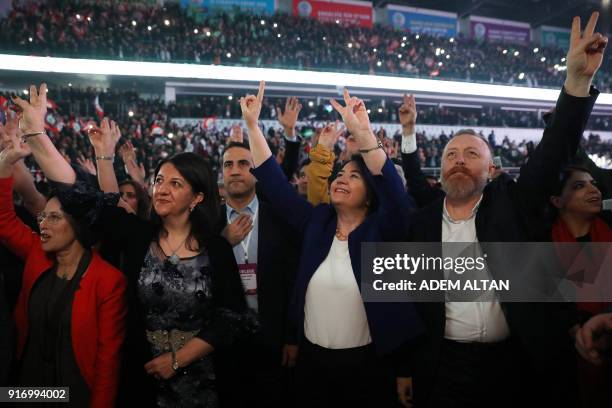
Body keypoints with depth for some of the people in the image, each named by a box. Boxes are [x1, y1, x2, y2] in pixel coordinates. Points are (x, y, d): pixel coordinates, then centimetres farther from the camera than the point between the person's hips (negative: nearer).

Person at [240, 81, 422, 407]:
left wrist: (362, 131, -38)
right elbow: (272, 179, -3)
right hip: (312, 360, 3)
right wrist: (252, 124, -9)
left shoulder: (381, 228, -9)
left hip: (367, 365, -3)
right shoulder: (315, 221, 1)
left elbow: (392, 186, -27)